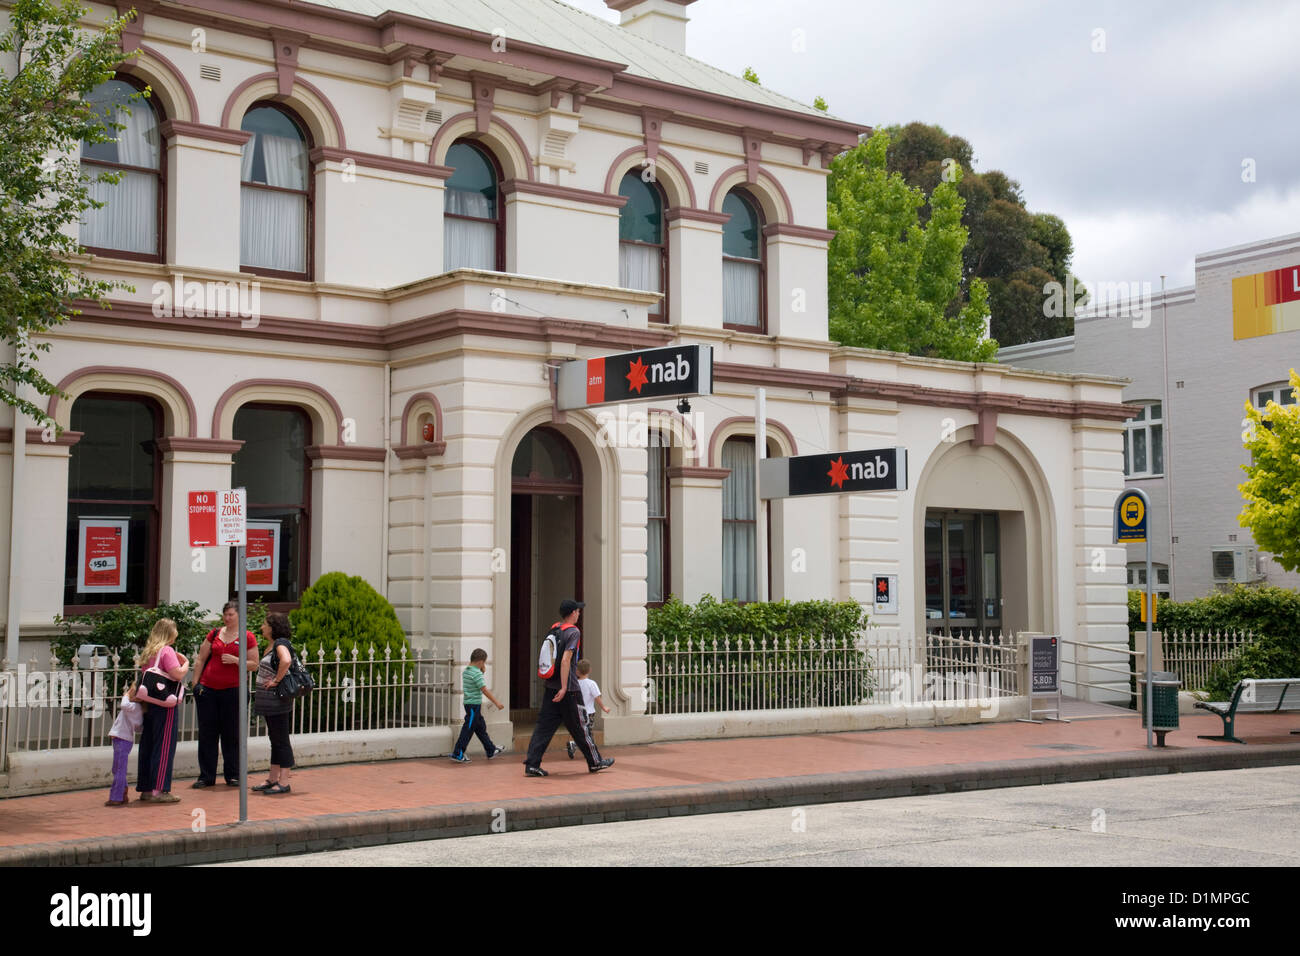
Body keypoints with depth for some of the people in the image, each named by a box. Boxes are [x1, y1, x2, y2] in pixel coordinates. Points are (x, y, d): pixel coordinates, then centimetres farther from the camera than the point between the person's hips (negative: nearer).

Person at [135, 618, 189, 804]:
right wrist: (185, 663, -2)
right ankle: (159, 790, -4)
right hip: (165, 704, -8)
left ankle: (145, 789, 17)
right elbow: (177, 674, -22)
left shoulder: (148, 652, 12)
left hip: (149, 703, 8)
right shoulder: (167, 651, -11)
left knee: (148, 745, 12)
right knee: (164, 746, -4)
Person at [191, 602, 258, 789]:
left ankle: (232, 775, 13)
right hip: (208, 689, 3)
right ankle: (206, 776, 11)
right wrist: (195, 684, 7)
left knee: (231, 734, 3)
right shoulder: (214, 634, 10)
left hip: (232, 690, -3)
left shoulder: (247, 637, 1)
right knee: (206, 733, 4)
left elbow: (254, 665, 0)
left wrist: (235, 660, -15)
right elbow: (201, 660, 12)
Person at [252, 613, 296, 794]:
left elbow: (286, 660, -34)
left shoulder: (281, 643, -14)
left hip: (278, 700, -10)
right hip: (270, 702, 10)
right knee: (275, 741, 14)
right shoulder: (272, 646, 14)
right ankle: (272, 779, 21)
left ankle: (283, 783, -1)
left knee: (281, 742, -5)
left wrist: (276, 680, -25)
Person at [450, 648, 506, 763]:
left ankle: (491, 751, 25)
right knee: (468, 729, -4)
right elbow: (484, 690, -19)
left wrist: (482, 670, 12)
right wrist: (496, 702, -14)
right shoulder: (477, 673, -18)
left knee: (481, 728, 16)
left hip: (469, 703, 10)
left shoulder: (466, 671, 9)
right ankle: (458, 754, 0)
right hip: (474, 705, -10)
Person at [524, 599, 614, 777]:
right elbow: (565, 659, -21)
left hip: (551, 687, 7)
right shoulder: (573, 632, -12)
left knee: (544, 725, 4)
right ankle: (595, 762, 17)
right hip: (568, 689, -7)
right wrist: (564, 688, -22)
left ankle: (532, 763, -3)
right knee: (579, 727, 5)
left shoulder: (553, 630, 11)